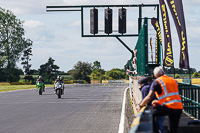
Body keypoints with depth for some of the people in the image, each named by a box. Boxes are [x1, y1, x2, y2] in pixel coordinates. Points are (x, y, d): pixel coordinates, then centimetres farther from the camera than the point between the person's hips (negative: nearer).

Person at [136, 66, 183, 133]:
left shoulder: (156, 82, 3)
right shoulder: (173, 80, 23)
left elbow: (149, 97, -4)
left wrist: (140, 105, 10)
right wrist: (159, 101, 39)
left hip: (169, 106, -6)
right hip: (179, 107, 6)